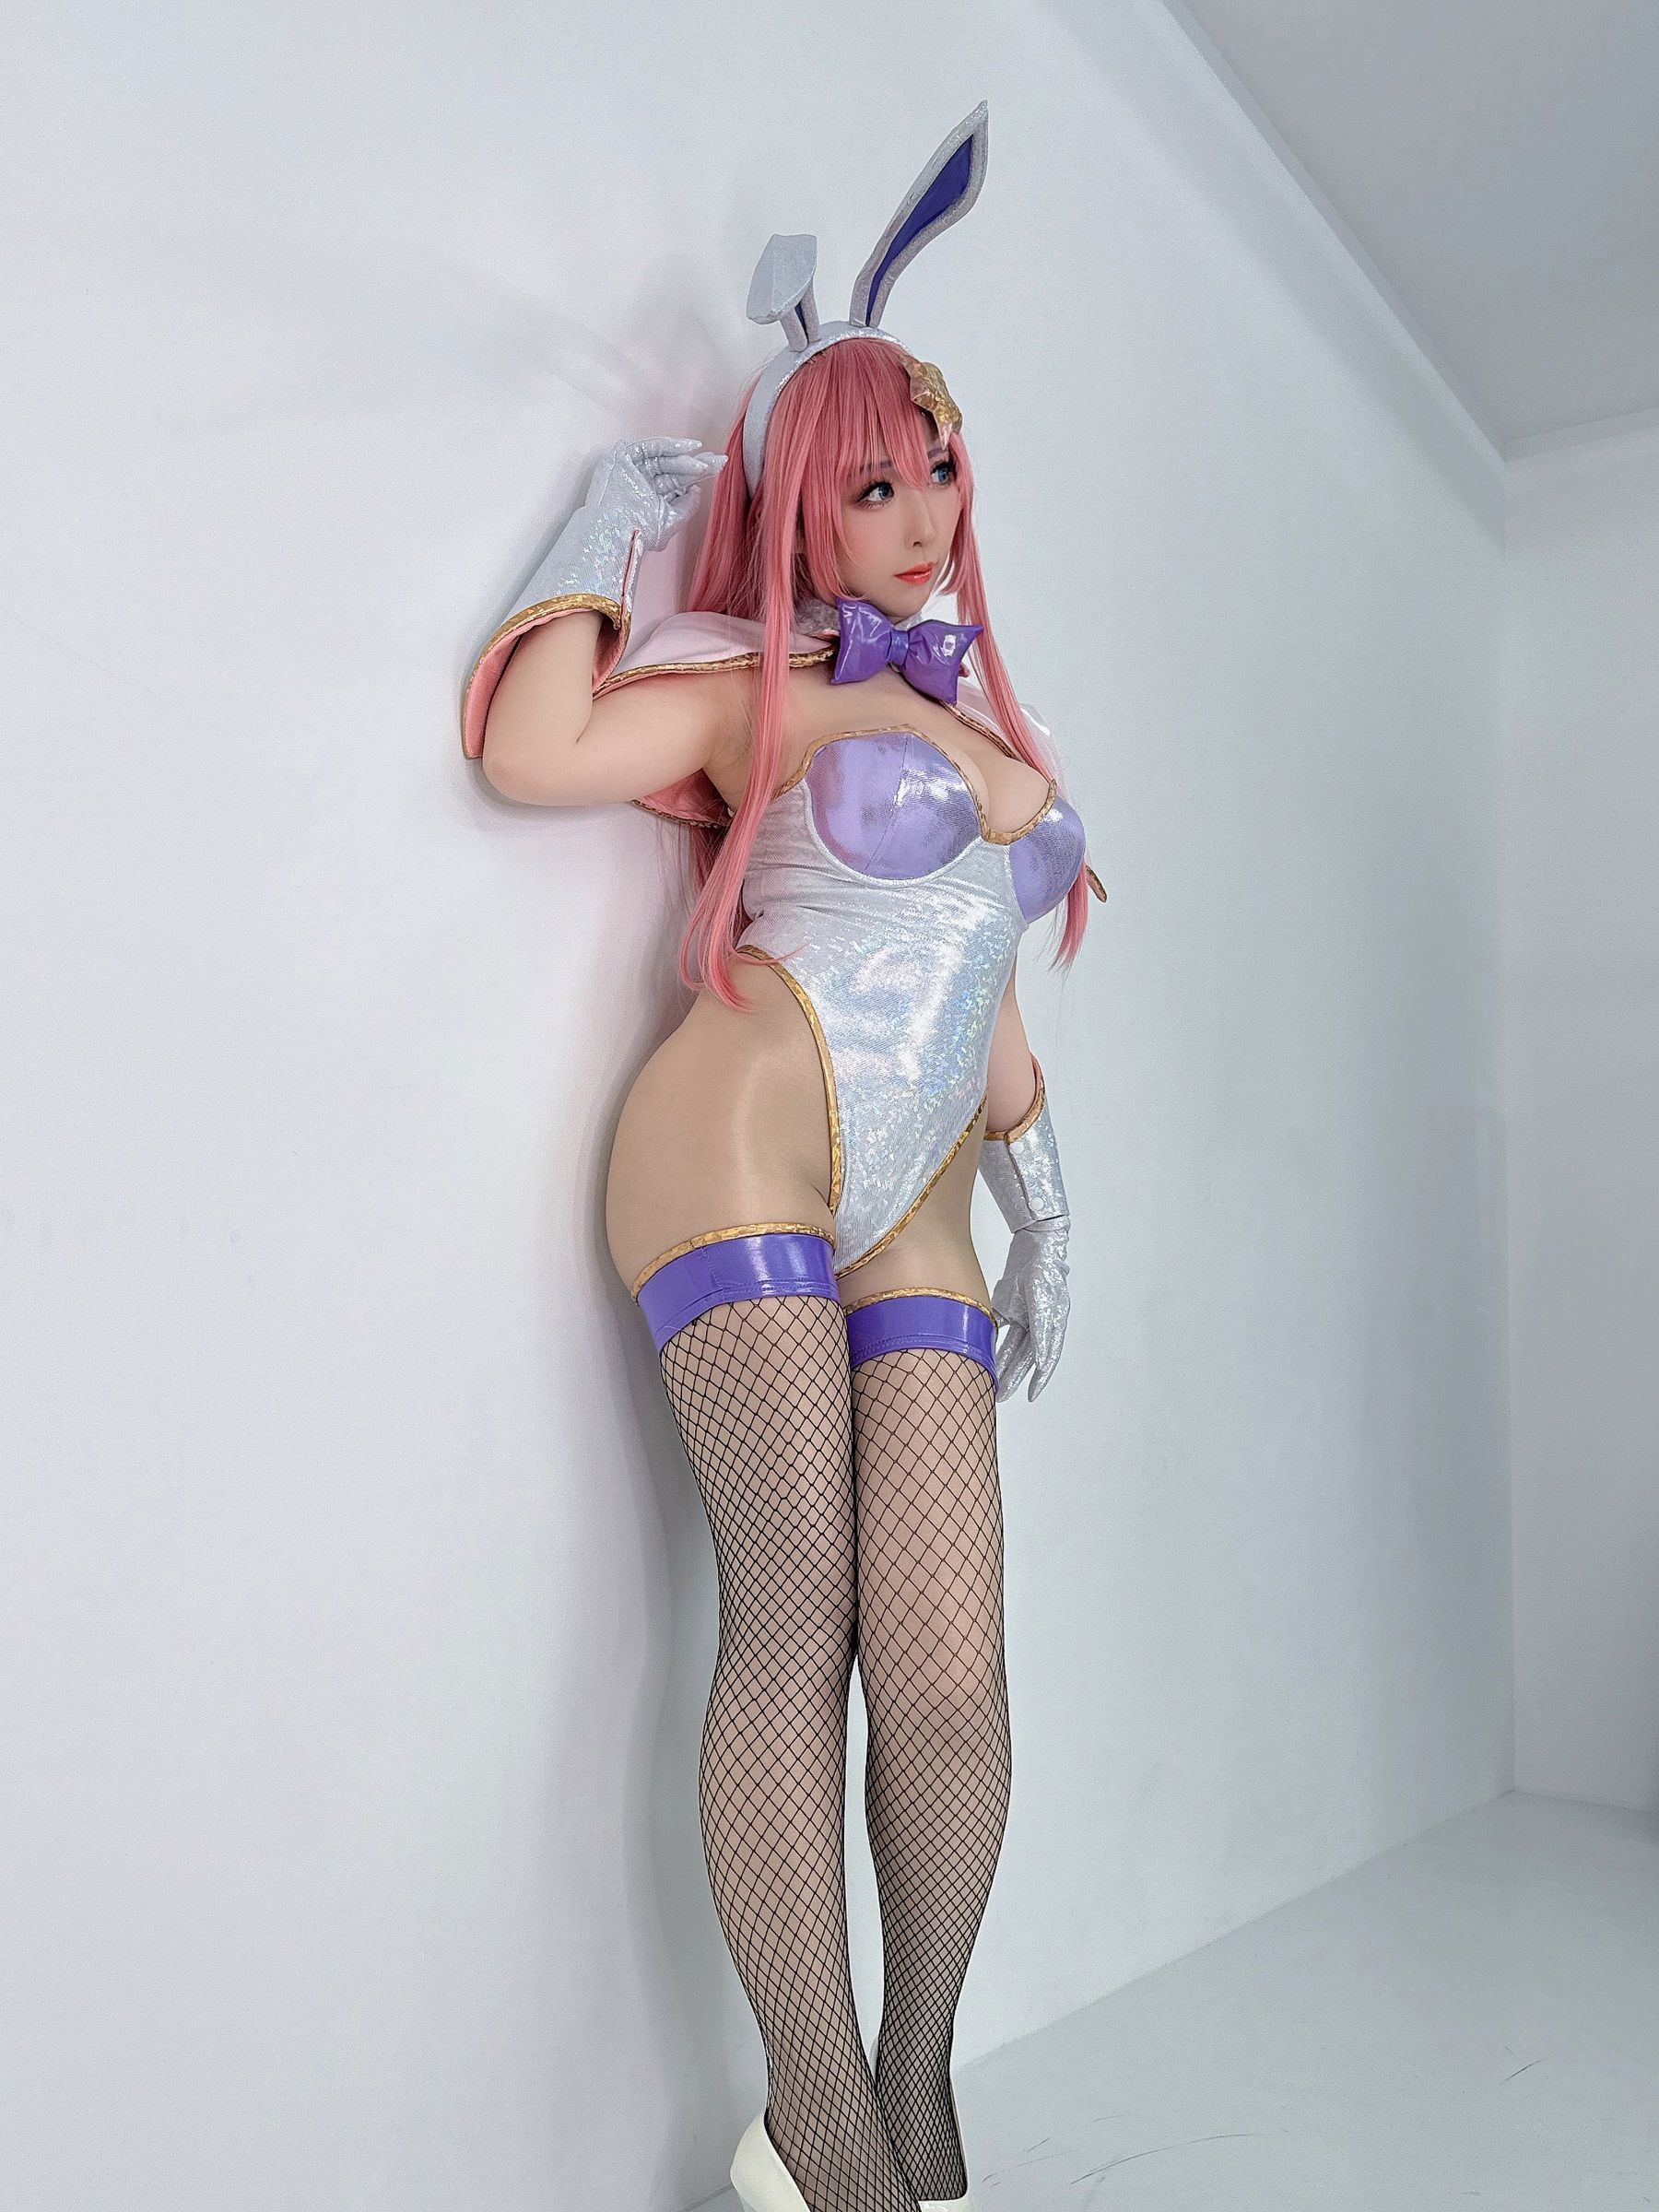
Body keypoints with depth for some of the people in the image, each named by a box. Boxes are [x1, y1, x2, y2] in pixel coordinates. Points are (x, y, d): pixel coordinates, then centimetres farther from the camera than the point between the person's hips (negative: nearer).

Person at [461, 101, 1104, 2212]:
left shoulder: (973, 716, 25)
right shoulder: (762, 684, 7)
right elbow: (528, 745, -10)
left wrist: (1036, 1193, 24)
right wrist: (614, 517, 3)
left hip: (911, 1220, 5)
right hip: (743, 1152, -5)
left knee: (950, 1678, -5)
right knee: (793, 1622, -13)